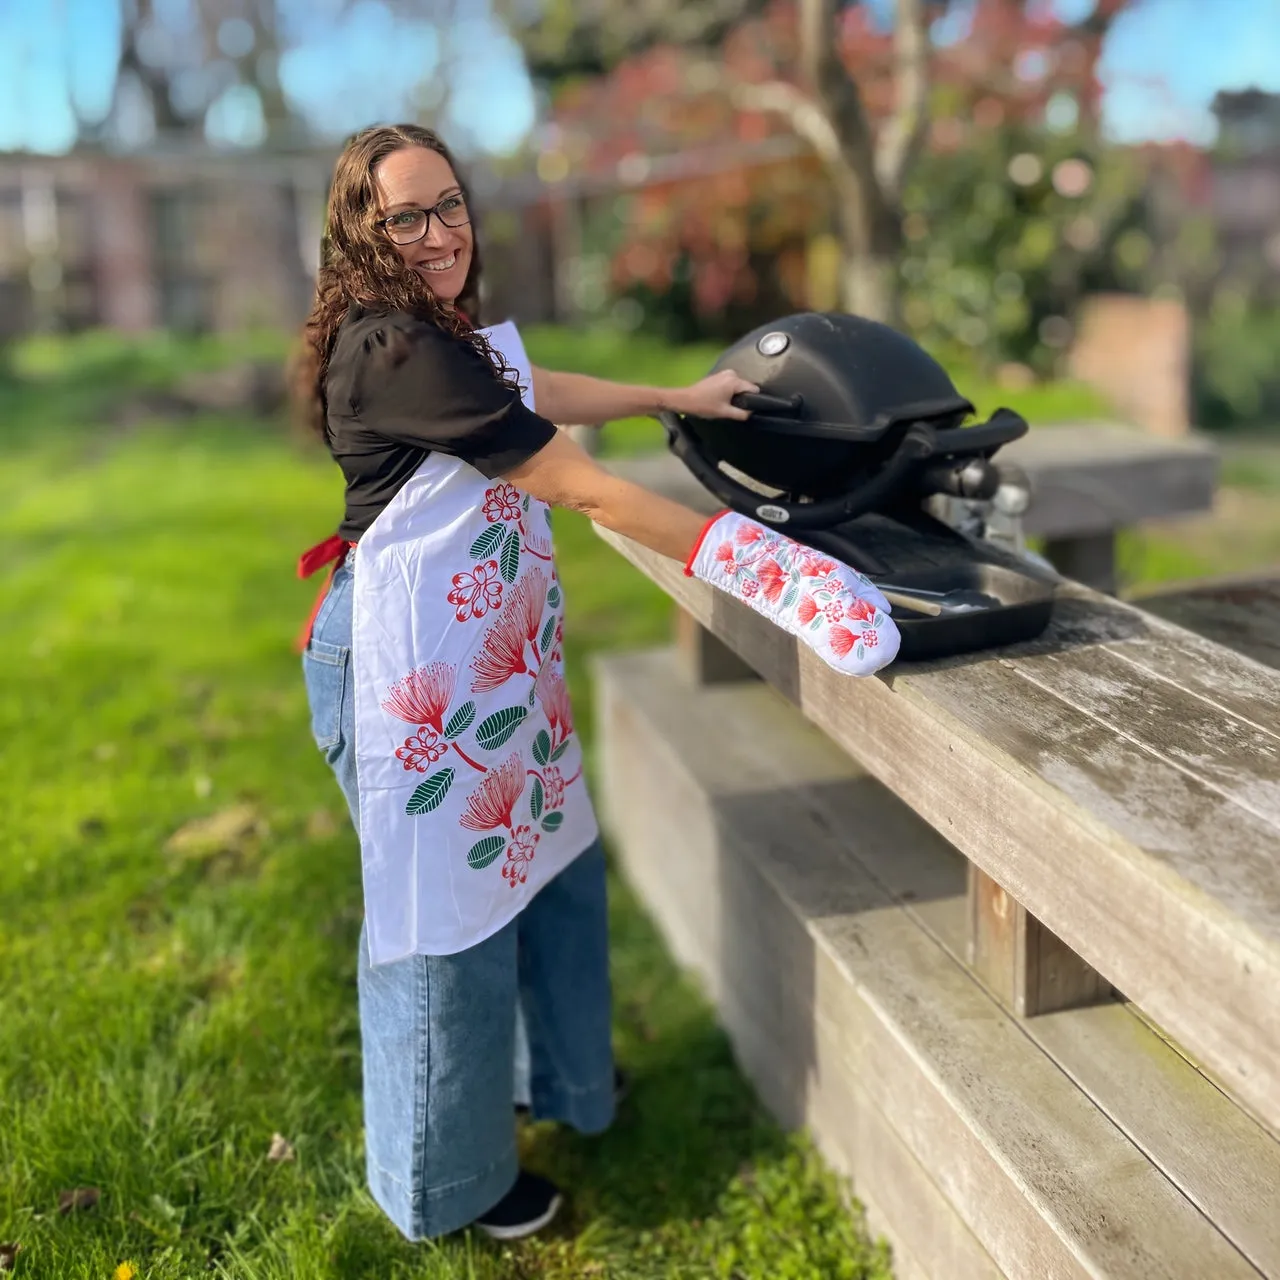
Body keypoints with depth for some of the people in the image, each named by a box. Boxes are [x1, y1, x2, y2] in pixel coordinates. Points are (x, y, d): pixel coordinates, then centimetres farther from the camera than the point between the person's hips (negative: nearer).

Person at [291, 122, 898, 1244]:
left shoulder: (437, 333, 8)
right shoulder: (397, 350, -23)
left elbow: (531, 391, 26)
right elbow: (580, 487, -25)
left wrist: (676, 397, 24)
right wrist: (738, 556, -21)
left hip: (493, 642, 10)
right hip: (412, 661, -10)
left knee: (546, 854, 21)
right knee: (446, 896, 4)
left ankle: (550, 1075, 46)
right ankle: (450, 1181, 27)